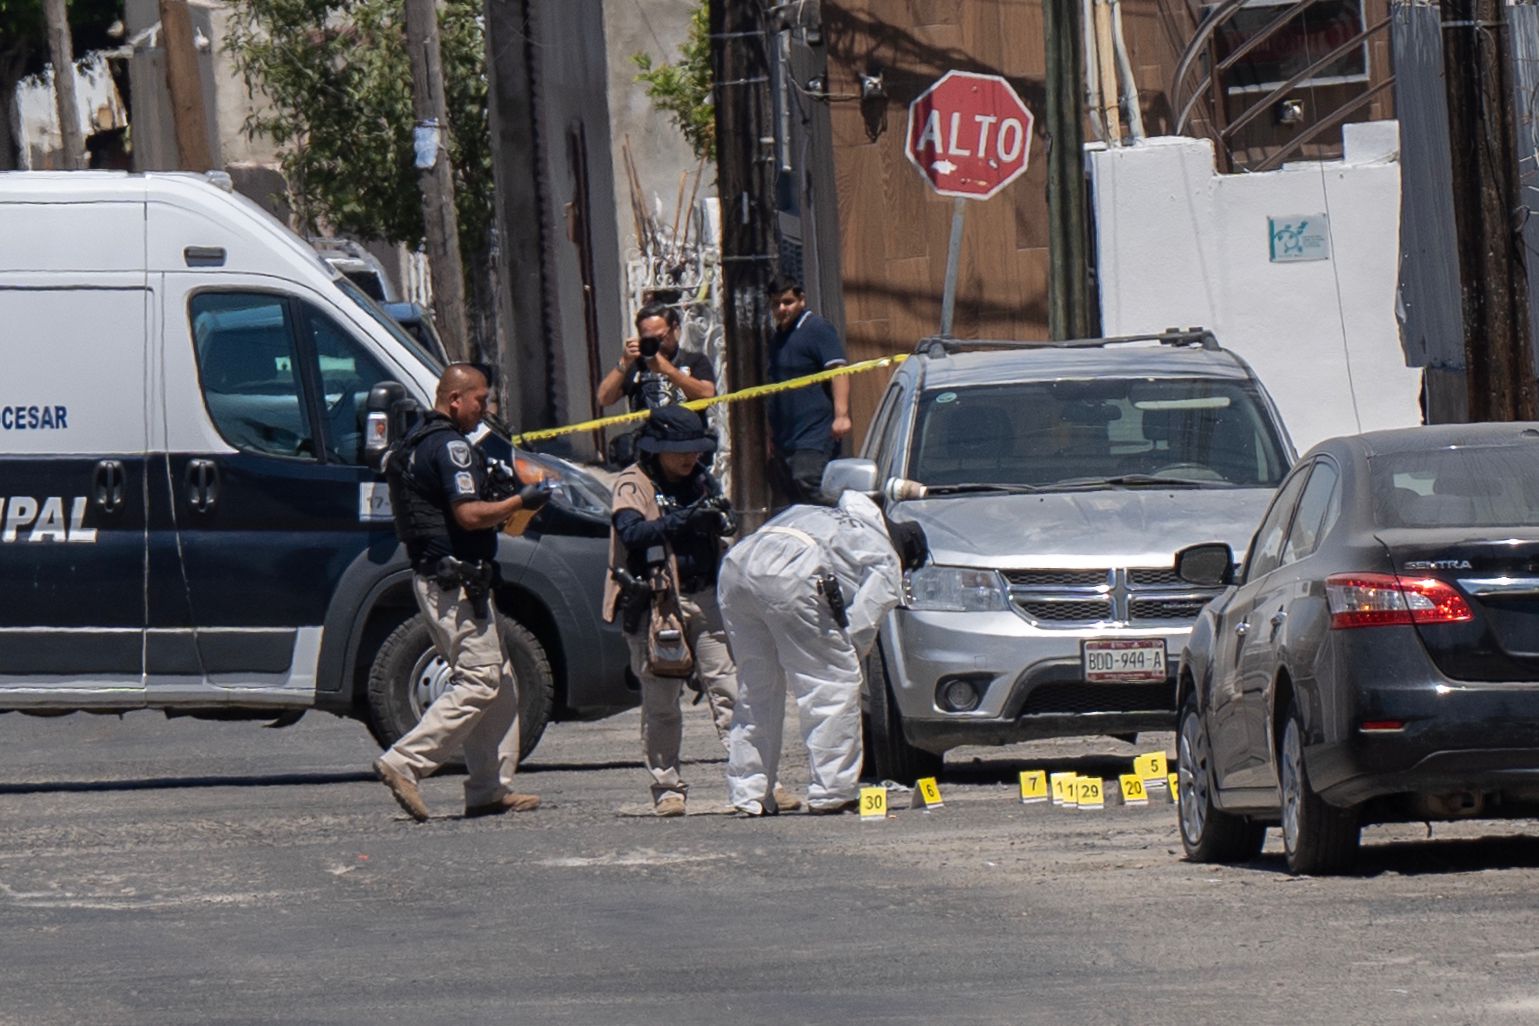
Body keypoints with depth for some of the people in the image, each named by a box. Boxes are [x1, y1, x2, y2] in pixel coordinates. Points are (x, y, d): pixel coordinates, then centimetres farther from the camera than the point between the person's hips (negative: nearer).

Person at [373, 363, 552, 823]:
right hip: (455, 581, -11)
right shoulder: (450, 446, -14)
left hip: (432, 575, 11)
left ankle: (491, 789, 10)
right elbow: (469, 514, -21)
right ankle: (405, 762, -17)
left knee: (499, 682, 12)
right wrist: (520, 501, -8)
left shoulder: (415, 442, 18)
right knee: (479, 682, -12)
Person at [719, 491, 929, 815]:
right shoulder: (886, 566, 16)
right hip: (791, 577, -7)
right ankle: (832, 794, 3)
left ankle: (748, 796, 19)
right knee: (834, 683, 4)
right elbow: (858, 627, 7)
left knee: (755, 687, 19)